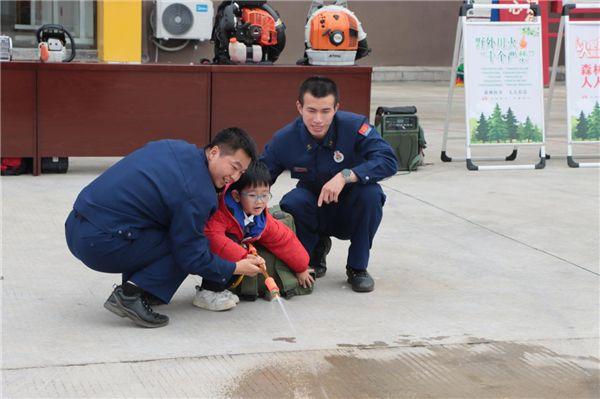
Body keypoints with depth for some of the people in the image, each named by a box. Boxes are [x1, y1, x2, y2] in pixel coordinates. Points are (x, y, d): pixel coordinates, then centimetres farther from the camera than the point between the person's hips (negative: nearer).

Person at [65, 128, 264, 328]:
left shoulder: (176, 147, 10)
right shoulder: (200, 194, -15)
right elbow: (192, 257, -10)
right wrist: (235, 268, 4)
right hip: (100, 245, -9)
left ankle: (133, 286, 17)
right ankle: (131, 295, -13)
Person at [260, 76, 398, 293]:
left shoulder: (354, 126, -23)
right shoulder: (284, 140, -16)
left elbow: (388, 161, -32)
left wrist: (345, 176, -43)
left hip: (351, 213, -1)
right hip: (315, 213, 1)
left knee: (370, 192, -32)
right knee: (293, 201, -31)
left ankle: (357, 267, -10)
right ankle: (315, 249, 4)